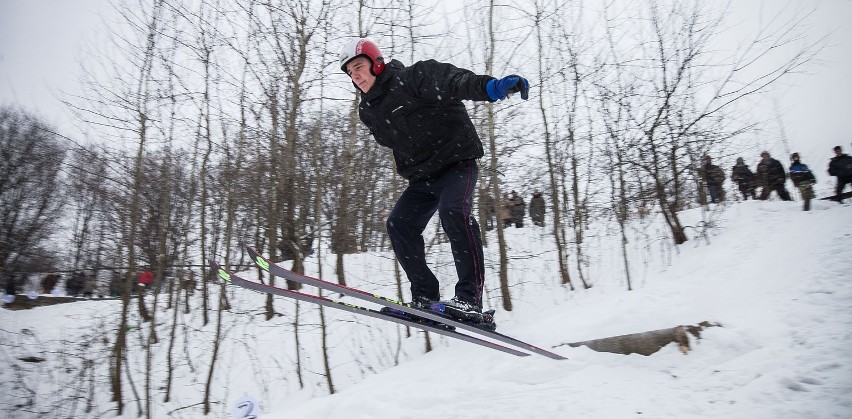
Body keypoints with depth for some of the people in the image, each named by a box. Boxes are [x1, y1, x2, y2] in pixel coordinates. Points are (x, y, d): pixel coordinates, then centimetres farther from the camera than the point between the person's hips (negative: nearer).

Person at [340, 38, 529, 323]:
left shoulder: (414, 78, -12)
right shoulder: (368, 111, 10)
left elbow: (453, 80, -30)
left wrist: (489, 86, -49)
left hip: (457, 163, -7)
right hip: (422, 178, 7)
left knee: (452, 210, -30)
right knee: (399, 225, -7)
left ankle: (470, 298, -27)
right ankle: (425, 297, 0)